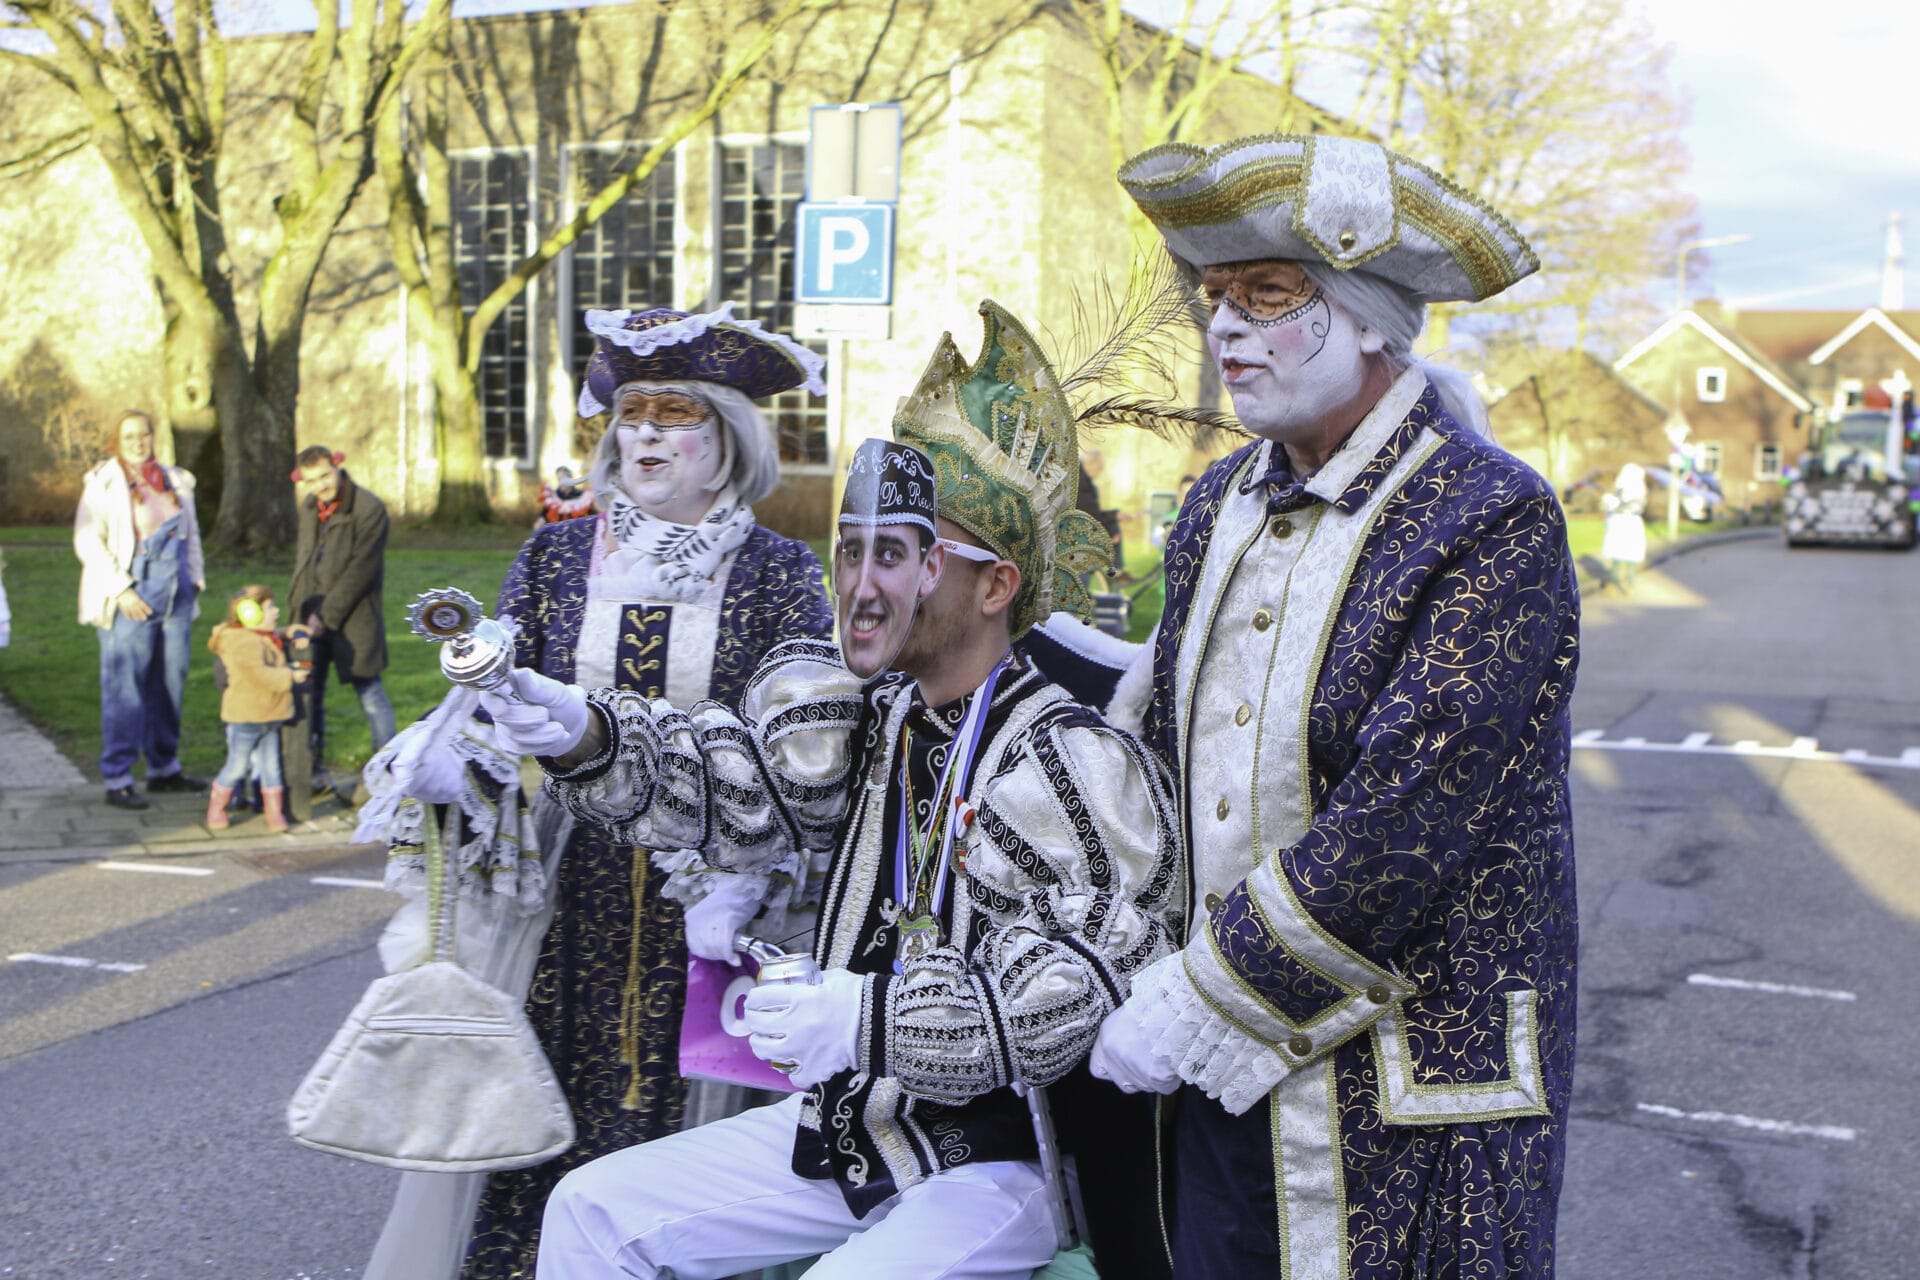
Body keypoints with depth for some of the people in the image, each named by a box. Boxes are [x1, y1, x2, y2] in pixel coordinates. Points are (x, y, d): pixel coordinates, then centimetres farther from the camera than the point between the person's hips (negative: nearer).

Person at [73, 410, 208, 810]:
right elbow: (87, 541, -10)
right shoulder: (104, 484, -4)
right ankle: (117, 781, -3)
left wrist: (194, 579, 13)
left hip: (176, 597, 6)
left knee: (170, 684, 10)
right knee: (124, 688, -7)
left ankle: (164, 768, 22)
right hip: (131, 601, -6)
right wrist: (121, 590, -16)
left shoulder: (174, 481, 13)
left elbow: (191, 534, 23)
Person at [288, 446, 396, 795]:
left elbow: (360, 570, -16)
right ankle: (315, 773, 18)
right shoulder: (310, 507, 9)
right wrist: (301, 607, 9)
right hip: (313, 614, 6)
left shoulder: (369, 510, -13)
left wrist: (327, 616, -16)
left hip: (353, 618, -6)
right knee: (308, 694, 8)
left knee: (370, 694, -1)